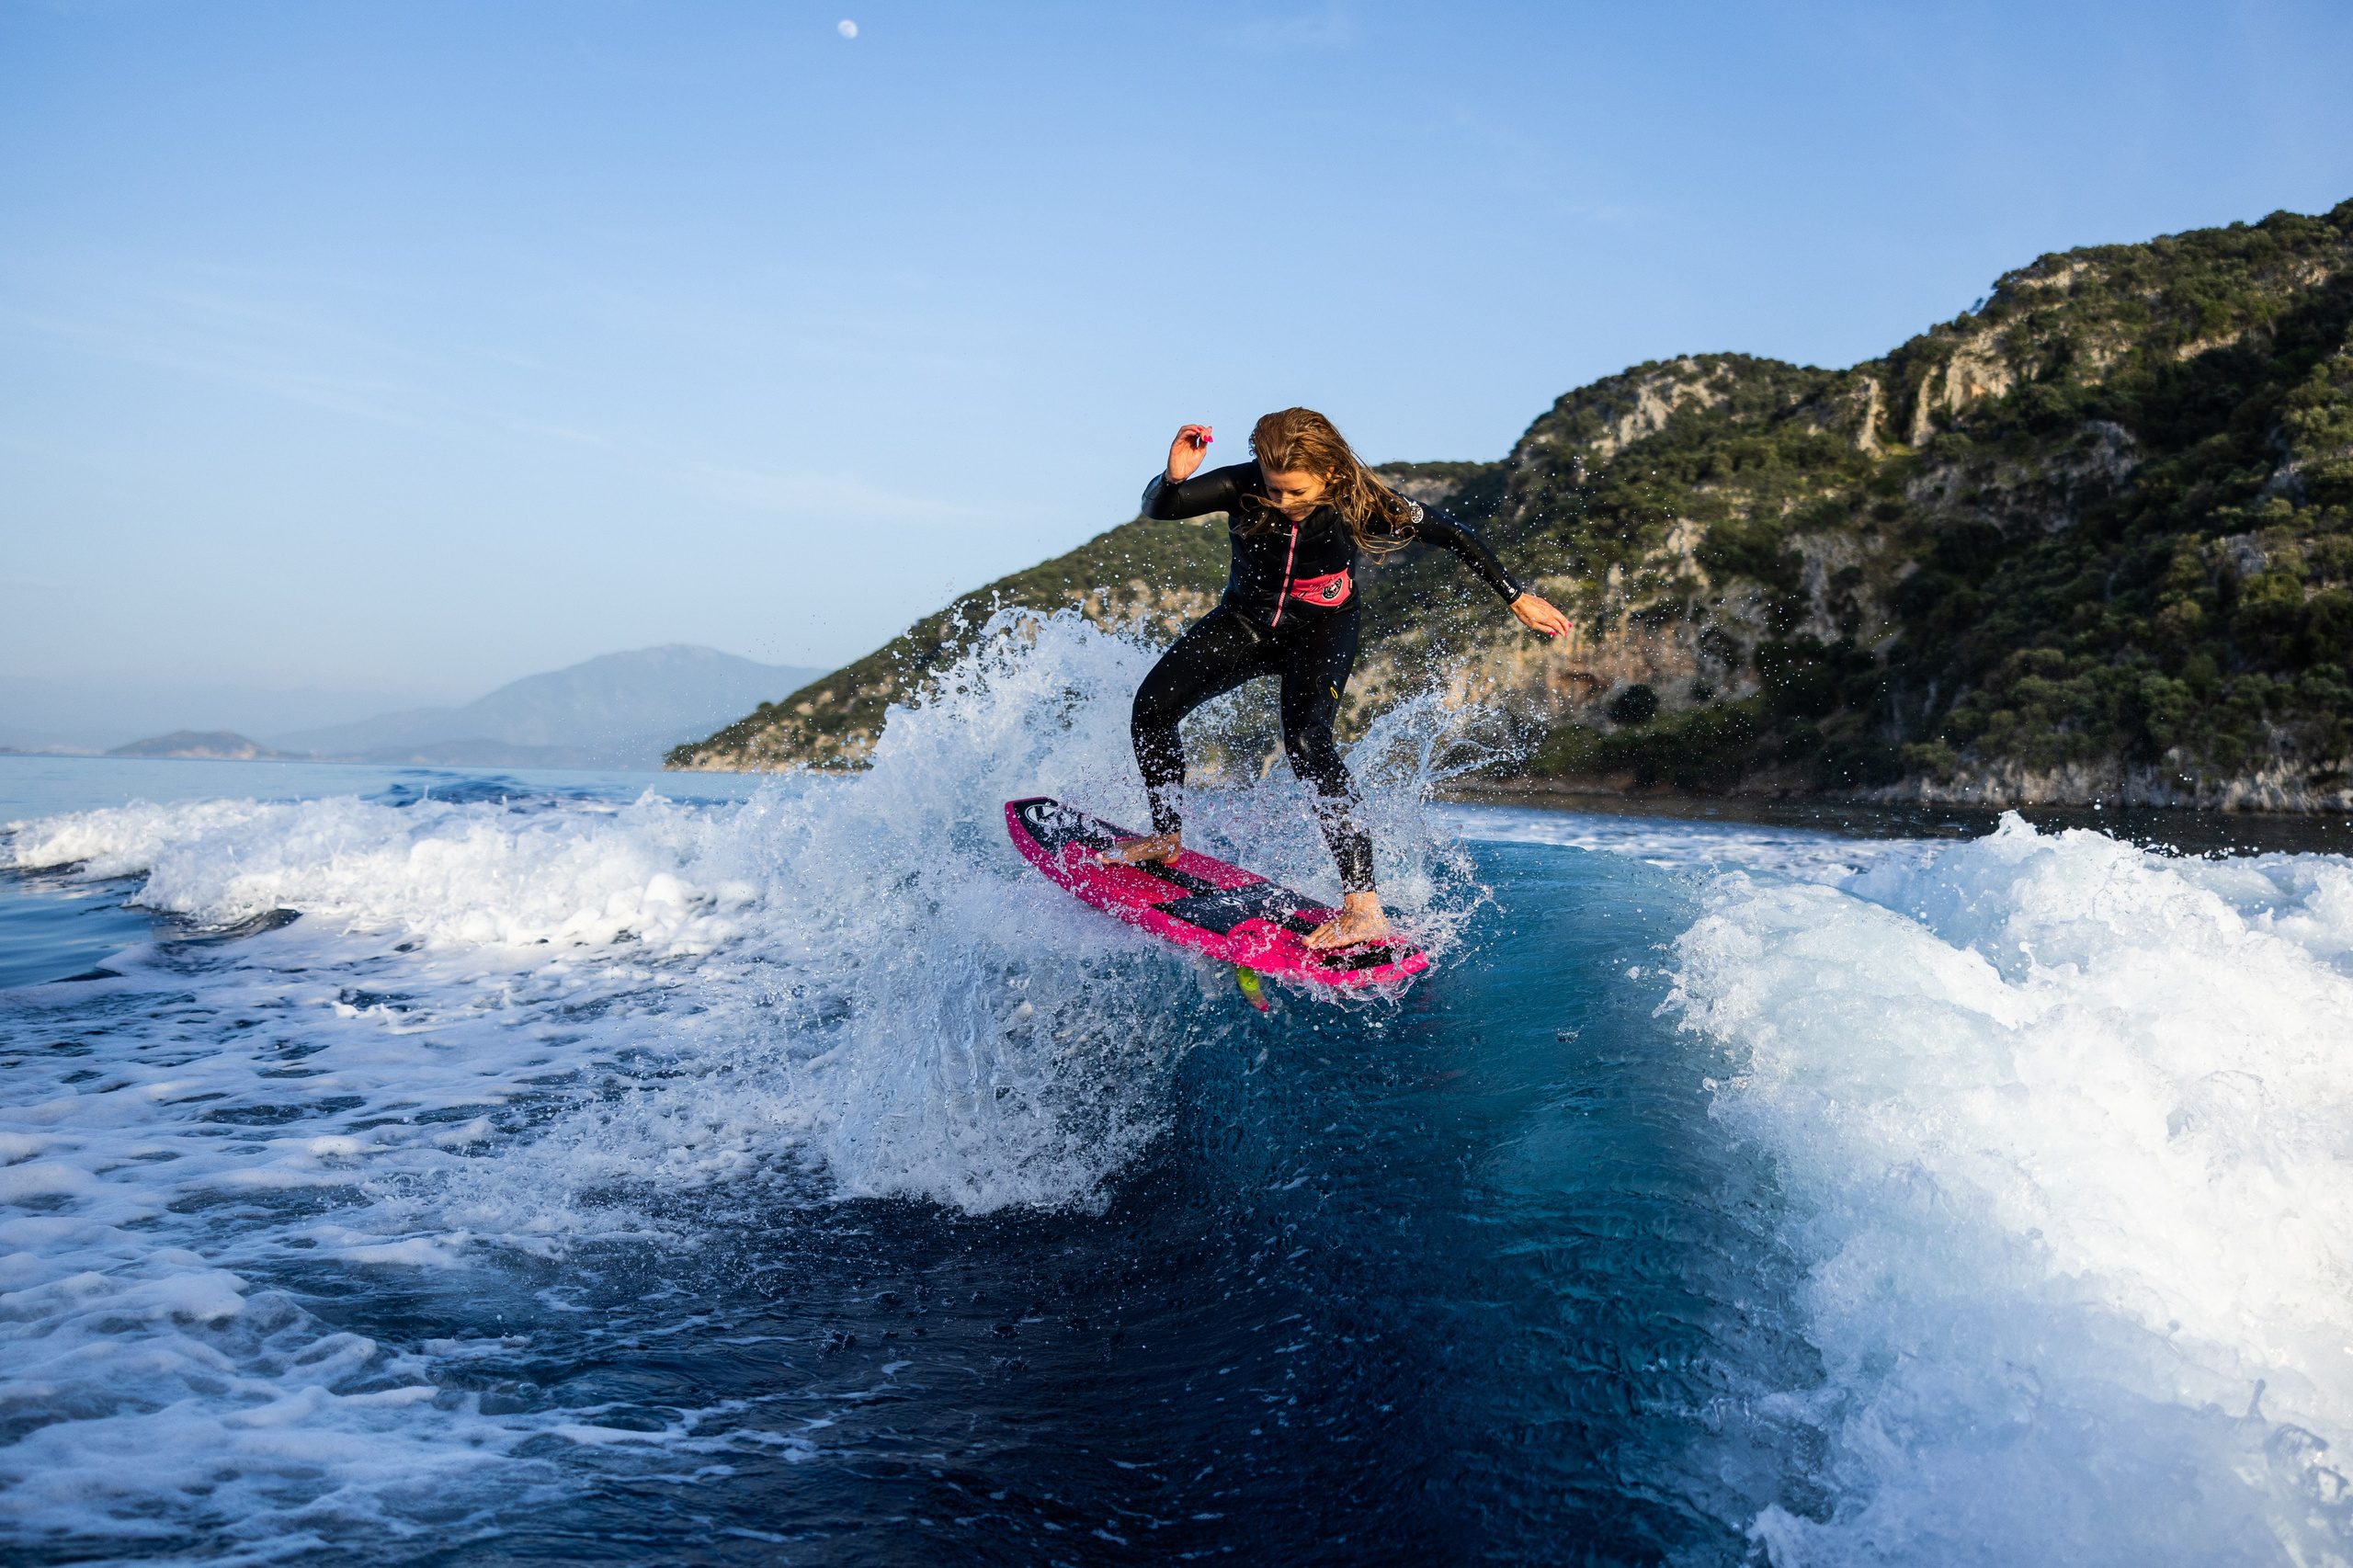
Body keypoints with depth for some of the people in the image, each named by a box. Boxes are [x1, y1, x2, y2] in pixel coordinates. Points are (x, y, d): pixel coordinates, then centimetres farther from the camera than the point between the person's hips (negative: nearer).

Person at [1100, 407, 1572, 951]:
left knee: (1304, 741, -30)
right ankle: (1167, 839, 17)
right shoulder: (1244, 487, -23)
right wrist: (1173, 478, -53)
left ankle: (1363, 907, -34)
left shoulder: (1361, 503, -27)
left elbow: (1452, 535, -14)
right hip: (1247, 618, 4)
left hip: (1322, 628, -4)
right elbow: (1158, 509, -28)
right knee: (1152, 706, -9)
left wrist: (1517, 599, -8)